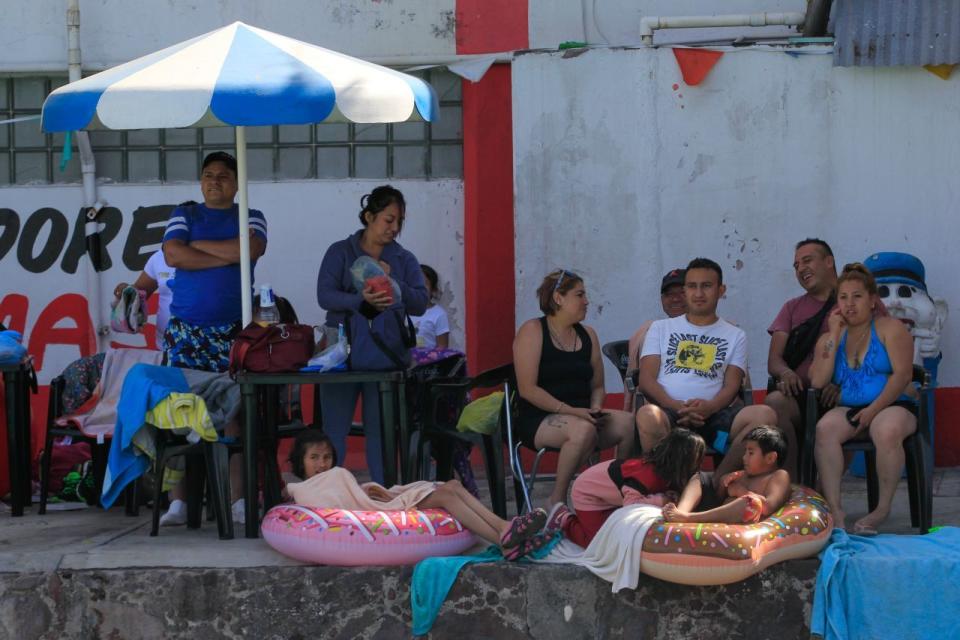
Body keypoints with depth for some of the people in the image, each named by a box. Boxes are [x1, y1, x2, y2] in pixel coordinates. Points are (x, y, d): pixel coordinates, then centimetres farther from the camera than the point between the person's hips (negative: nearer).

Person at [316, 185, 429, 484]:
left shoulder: (404, 260, 13)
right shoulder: (340, 252, 6)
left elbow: (421, 303, 3)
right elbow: (325, 295, -7)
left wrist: (393, 282, -12)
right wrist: (361, 300, -23)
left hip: (385, 352, 2)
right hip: (343, 348, -2)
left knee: (380, 428, 1)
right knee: (334, 428, -2)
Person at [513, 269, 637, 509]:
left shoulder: (587, 335, 17)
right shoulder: (533, 331, -3)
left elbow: (597, 386, 21)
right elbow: (527, 389, -11)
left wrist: (595, 409, -4)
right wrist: (570, 411, -19)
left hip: (581, 416, 6)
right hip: (538, 421, -6)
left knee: (628, 423, -22)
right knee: (583, 429, -37)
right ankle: (557, 499, -20)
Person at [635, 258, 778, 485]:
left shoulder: (735, 336, 23)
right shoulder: (661, 328, 23)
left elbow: (731, 386, 9)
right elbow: (647, 379, 9)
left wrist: (708, 408, -15)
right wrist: (677, 406, -12)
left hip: (712, 414, 1)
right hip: (669, 411, -1)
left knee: (764, 415, -29)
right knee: (647, 415, -39)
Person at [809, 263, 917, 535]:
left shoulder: (890, 328, 4)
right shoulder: (830, 338, 15)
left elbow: (902, 373, -9)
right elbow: (817, 381, -1)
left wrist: (874, 409, -19)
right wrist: (834, 335, -2)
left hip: (892, 406, -3)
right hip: (849, 410, 3)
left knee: (887, 430, -39)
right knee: (825, 427, -31)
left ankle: (882, 508, -24)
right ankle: (834, 510, -34)